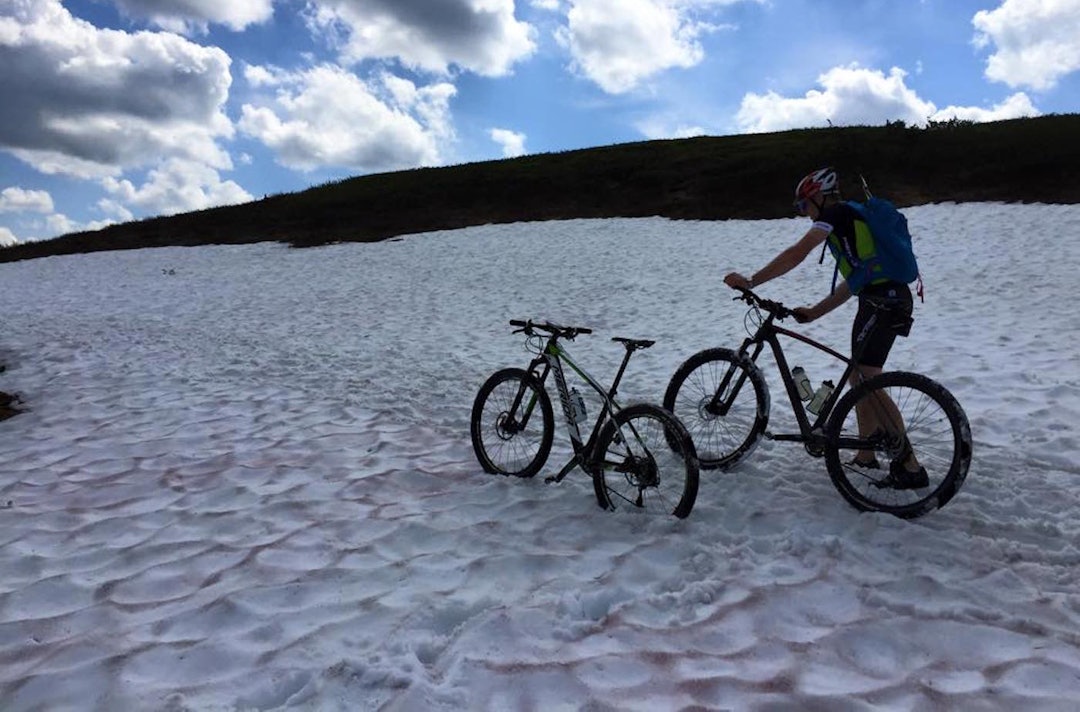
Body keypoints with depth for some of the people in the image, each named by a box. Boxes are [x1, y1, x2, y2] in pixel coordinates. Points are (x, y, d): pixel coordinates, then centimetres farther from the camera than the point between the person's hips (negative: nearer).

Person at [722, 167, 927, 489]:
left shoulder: (837, 212, -4)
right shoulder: (848, 220, 24)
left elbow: (796, 254, -15)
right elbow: (853, 281, 24)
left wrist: (749, 281, -13)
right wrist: (814, 312, 21)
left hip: (883, 301, -10)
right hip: (886, 298, 10)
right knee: (858, 378, 14)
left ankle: (910, 466, -9)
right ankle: (866, 458, 21)